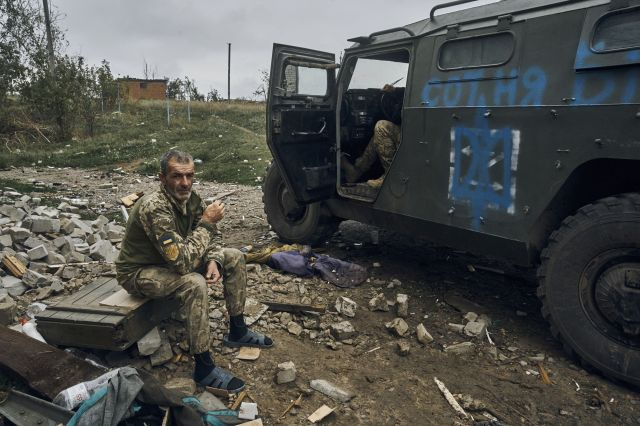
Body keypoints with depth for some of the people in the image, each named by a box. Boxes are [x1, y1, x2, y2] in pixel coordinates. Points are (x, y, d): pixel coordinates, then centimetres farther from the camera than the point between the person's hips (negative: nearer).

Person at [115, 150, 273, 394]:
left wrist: (212, 261, -19)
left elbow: (202, 242, 3)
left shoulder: (190, 199, -8)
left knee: (234, 257, 2)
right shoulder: (154, 207, -33)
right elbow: (183, 261, -38)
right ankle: (204, 368, -21)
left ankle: (237, 331, 13)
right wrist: (207, 222, -30)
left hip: (173, 261, 8)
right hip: (139, 272, -8)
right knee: (194, 283, -36)